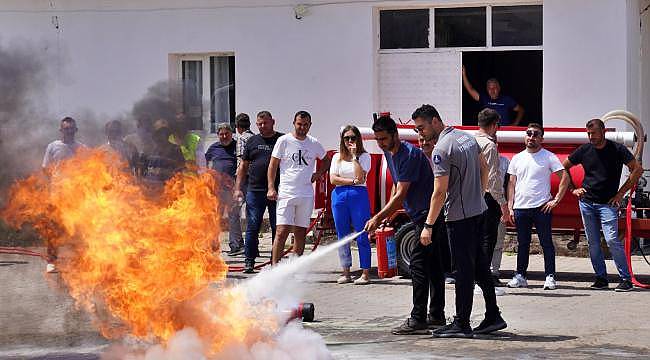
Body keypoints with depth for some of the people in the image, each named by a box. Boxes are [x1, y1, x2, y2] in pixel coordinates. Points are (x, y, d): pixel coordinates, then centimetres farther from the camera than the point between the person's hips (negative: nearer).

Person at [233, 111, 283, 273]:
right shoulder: (252, 141, 13)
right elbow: (243, 166, 15)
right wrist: (238, 188, 7)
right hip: (255, 191, 2)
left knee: (277, 228, 3)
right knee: (252, 227, 1)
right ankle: (249, 261, 7)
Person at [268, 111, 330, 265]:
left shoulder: (314, 144, 8)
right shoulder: (284, 141, -1)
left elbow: (326, 161, 25)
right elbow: (273, 165, 1)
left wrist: (318, 174, 7)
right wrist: (271, 188, -8)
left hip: (306, 195, 4)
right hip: (286, 193, -4)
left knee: (301, 233, 7)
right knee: (282, 231, -13)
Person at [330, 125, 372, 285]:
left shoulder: (364, 156, 4)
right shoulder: (337, 157, 13)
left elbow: (360, 177, -11)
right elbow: (333, 179, 1)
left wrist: (354, 156, -9)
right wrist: (352, 181, -7)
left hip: (359, 196, -3)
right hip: (339, 196, 3)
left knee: (362, 236, -6)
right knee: (342, 237, 5)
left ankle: (365, 273, -4)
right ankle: (346, 273, 11)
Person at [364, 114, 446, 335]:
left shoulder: (410, 155, -20)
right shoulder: (389, 153, 11)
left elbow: (401, 194, -24)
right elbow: (396, 187, 22)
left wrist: (377, 218, -27)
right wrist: (388, 216, 15)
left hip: (428, 215, -10)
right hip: (421, 216, 10)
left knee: (418, 264, -14)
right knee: (432, 266, 12)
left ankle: (418, 319, -15)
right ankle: (436, 316, 17)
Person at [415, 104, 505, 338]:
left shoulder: (441, 149, -18)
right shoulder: (467, 137, 9)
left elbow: (440, 192, -21)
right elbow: (484, 168, 21)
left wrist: (428, 226, -18)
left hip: (459, 216, -9)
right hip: (479, 211, 9)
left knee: (464, 270, -4)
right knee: (480, 265, 15)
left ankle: (462, 324, 1)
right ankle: (493, 317, 19)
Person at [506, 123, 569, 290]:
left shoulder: (549, 157, 0)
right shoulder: (517, 159, 13)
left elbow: (565, 178, -4)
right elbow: (512, 183, 14)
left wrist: (556, 200, -9)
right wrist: (510, 206, 6)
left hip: (541, 207, -4)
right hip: (520, 208, 4)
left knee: (546, 243, -2)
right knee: (522, 244, 10)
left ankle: (550, 277, 2)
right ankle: (520, 276, 16)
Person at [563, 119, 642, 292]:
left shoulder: (617, 149, -4)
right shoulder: (584, 150, 5)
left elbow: (637, 169, -4)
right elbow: (564, 167, 19)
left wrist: (621, 193, -6)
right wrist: (573, 189, 9)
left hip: (607, 204, -4)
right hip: (586, 202, 4)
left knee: (612, 240, -14)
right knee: (593, 243, 5)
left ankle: (626, 279, -9)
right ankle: (601, 278, 15)